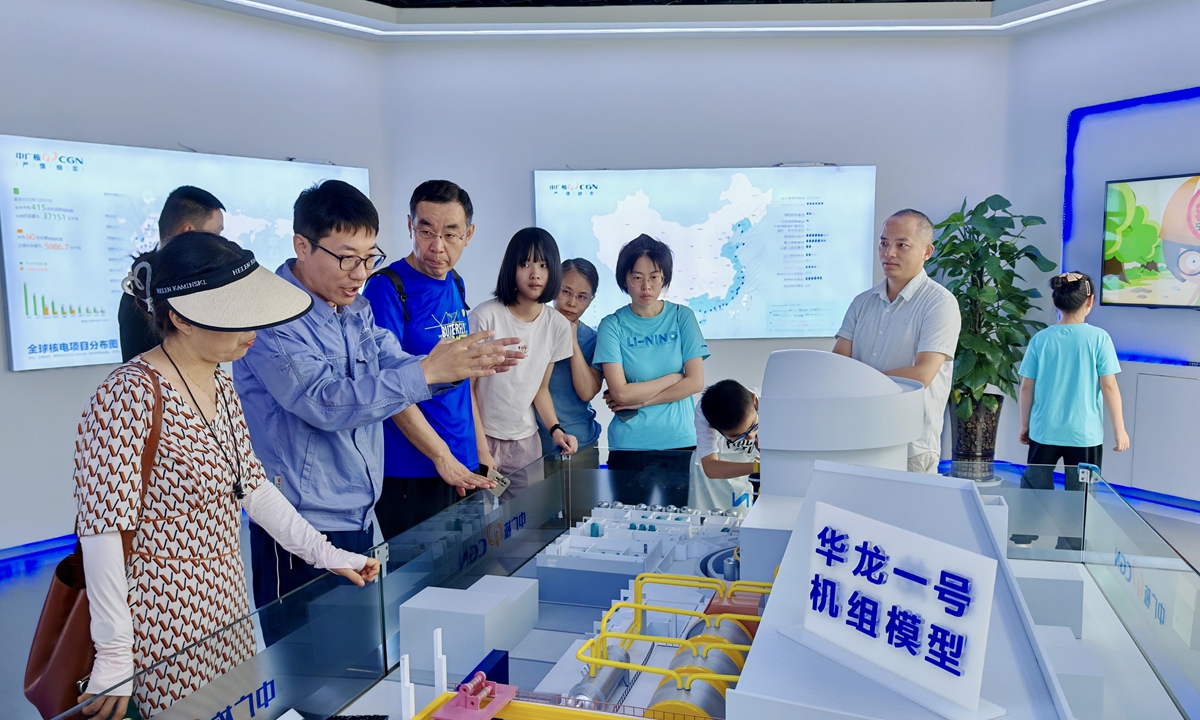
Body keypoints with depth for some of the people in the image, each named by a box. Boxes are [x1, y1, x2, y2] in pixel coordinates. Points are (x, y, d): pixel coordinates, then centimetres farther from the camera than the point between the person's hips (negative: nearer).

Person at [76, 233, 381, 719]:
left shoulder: (221, 387, 4)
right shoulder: (130, 395, -21)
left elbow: (253, 487, 11)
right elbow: (104, 533, -21)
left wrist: (325, 554, 8)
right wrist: (114, 657, -19)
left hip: (227, 610, 8)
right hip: (164, 623, -7)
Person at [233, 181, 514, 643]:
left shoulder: (358, 311, 8)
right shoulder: (273, 317, -17)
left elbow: (396, 369, 6)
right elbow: (325, 402, -27)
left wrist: (464, 365, -14)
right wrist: (427, 371, -31)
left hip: (359, 520, 8)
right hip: (301, 532, -7)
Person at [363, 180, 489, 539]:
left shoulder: (455, 285, 9)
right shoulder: (388, 288, -13)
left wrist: (479, 451, 13)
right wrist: (442, 457, -14)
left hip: (463, 468, 7)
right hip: (410, 472, -7)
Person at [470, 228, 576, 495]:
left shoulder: (557, 325, 0)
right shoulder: (486, 317, -15)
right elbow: (467, 388, -10)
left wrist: (555, 430, -6)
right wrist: (482, 450, -12)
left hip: (526, 443, 4)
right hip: (484, 437, -4)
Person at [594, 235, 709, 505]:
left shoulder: (682, 317, 1)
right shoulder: (612, 326, -4)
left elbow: (696, 382, -5)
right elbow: (620, 393, -12)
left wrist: (640, 400, -10)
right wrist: (676, 376, -5)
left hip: (680, 444, 1)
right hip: (629, 448, -1)